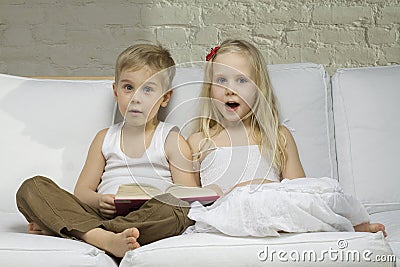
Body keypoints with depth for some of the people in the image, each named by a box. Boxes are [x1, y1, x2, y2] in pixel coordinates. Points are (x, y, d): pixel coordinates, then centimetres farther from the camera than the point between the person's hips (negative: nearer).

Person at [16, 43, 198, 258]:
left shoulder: (172, 141, 11)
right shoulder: (105, 139, 21)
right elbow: (82, 191, 16)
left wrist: (154, 204, -19)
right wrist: (98, 201, -9)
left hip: (147, 218, -2)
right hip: (103, 213, 3)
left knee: (175, 211, -38)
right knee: (32, 188, -15)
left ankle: (69, 229, -31)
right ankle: (105, 238, -38)